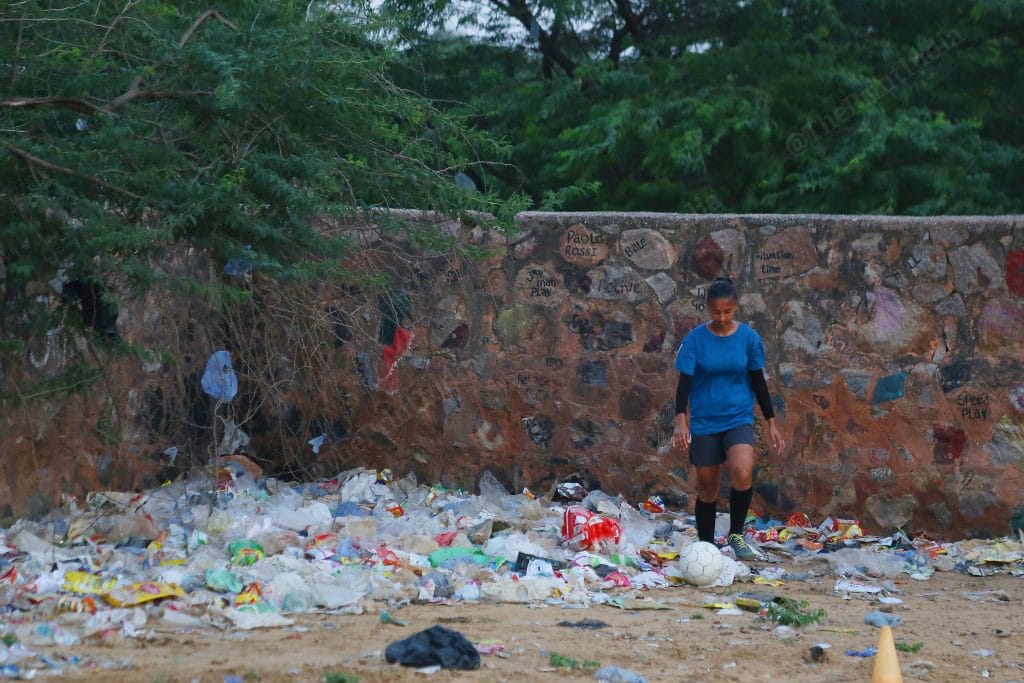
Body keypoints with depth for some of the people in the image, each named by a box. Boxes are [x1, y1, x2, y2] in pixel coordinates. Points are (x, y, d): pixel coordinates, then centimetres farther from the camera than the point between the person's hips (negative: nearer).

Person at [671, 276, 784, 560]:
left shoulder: (748, 337, -1)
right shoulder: (695, 339, -5)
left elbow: (758, 380, 7)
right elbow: (685, 381, -9)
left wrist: (771, 423, 8)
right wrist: (680, 419, -24)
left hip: (739, 418, 0)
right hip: (704, 421, 0)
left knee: (742, 474, -25)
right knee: (707, 488, 5)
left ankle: (736, 534, -4)